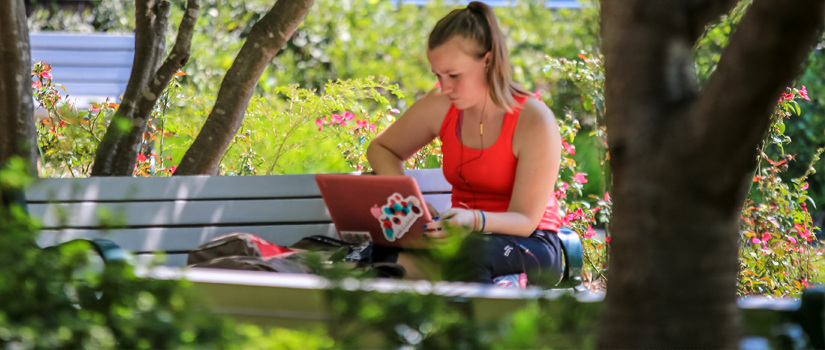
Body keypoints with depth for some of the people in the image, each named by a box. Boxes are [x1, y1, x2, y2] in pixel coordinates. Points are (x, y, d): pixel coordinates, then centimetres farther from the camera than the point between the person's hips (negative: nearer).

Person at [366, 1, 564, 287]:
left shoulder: (534, 121, -14)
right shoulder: (439, 107, 1)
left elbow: (525, 220, -15)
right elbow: (381, 149, 17)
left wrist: (473, 219, -37)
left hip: (532, 245, -4)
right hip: (463, 236, 4)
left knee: (474, 252, -41)